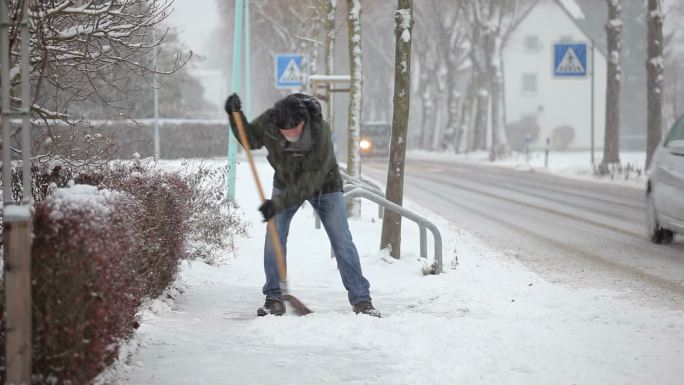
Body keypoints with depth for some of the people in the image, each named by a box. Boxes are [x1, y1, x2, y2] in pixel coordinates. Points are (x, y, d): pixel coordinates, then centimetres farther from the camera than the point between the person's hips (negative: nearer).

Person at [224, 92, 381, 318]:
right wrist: (236, 115, -22)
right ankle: (274, 299, 0)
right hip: (286, 183, 3)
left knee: (342, 241, -6)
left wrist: (279, 204, -42)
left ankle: (361, 299, -1)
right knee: (274, 239, -9)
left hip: (324, 184, -3)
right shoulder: (269, 121, -26)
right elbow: (251, 139, -4)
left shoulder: (320, 134, -37)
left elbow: (310, 182, -37)